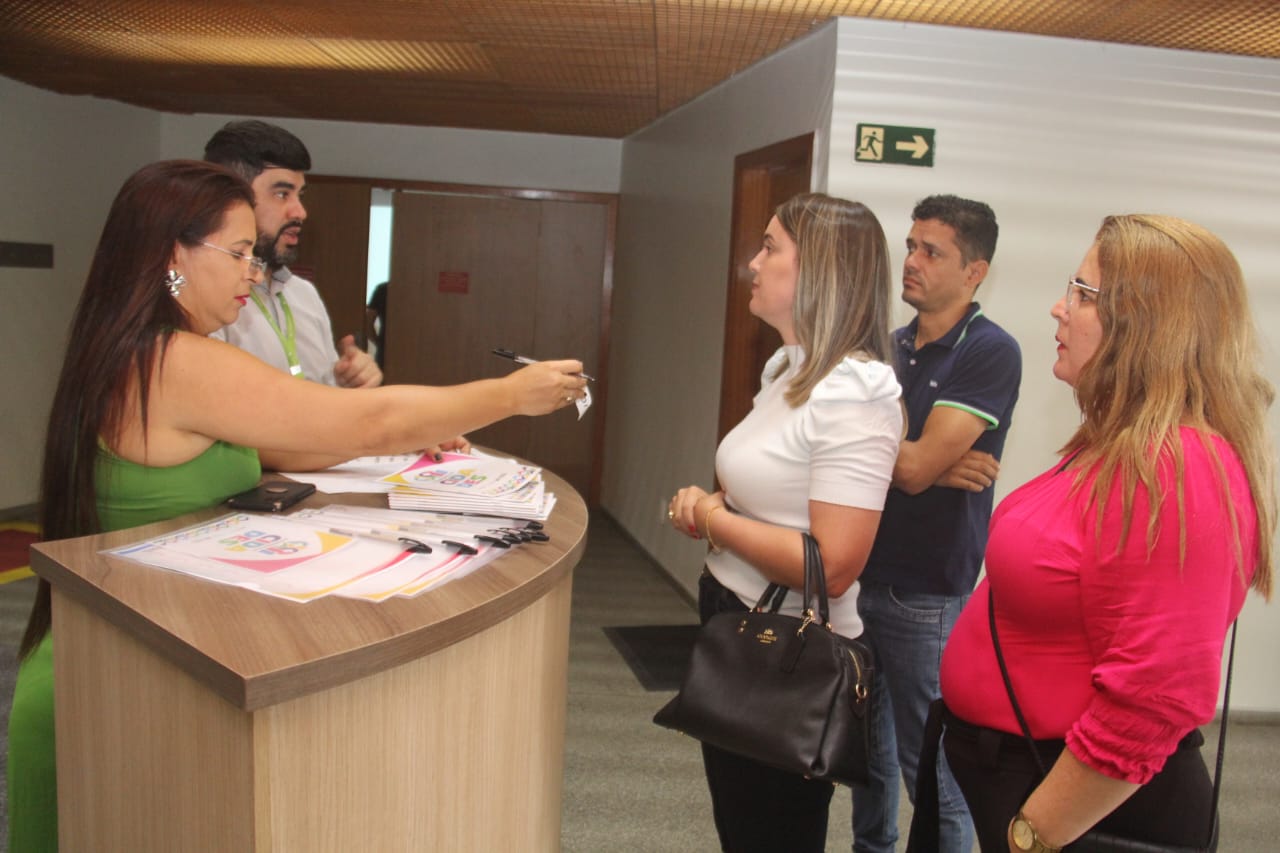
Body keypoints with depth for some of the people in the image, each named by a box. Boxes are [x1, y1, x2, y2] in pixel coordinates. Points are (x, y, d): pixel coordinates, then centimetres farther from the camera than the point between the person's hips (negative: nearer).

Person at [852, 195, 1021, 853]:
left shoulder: (990, 352, -12)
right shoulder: (890, 347, 9)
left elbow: (916, 467, -20)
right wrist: (932, 467, -15)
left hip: (929, 598, -7)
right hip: (861, 578, 7)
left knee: (931, 769, 5)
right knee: (868, 753, 20)